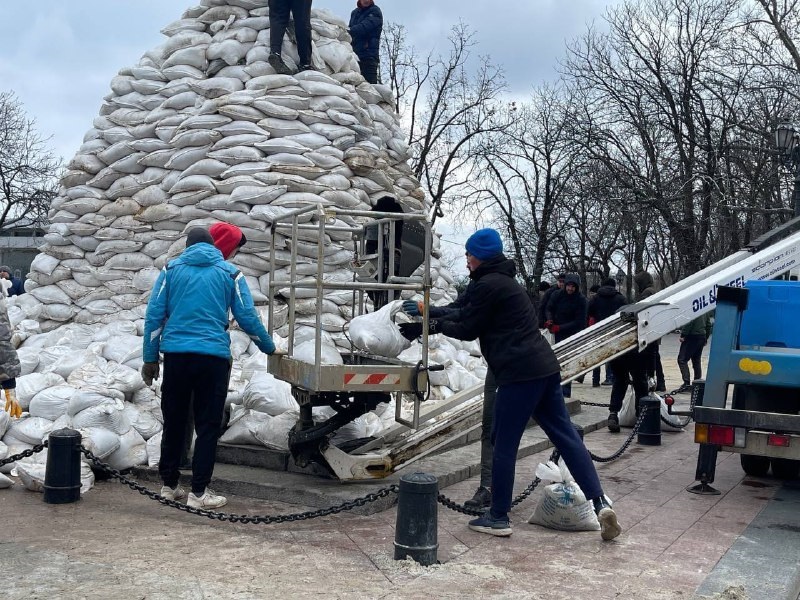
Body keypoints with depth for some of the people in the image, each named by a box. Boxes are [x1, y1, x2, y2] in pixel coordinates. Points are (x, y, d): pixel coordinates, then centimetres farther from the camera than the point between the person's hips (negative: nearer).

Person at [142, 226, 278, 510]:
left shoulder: (171, 269, 8)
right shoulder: (229, 273, 5)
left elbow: (154, 314, 3)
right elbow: (247, 317, 4)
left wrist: (150, 358, 7)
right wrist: (269, 347, 18)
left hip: (176, 355, 2)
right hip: (213, 357, -2)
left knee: (173, 422, 14)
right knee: (207, 425, 4)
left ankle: (169, 485, 21)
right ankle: (199, 491, 4)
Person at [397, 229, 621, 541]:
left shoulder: (488, 285, -9)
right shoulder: (503, 281, 22)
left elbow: (467, 329, -3)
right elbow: (466, 315, 25)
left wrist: (436, 325, 12)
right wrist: (427, 320, 24)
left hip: (519, 372, -10)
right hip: (544, 367, 10)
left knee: (504, 444, 0)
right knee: (566, 435, 8)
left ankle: (498, 518, 9)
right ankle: (600, 503, 3)